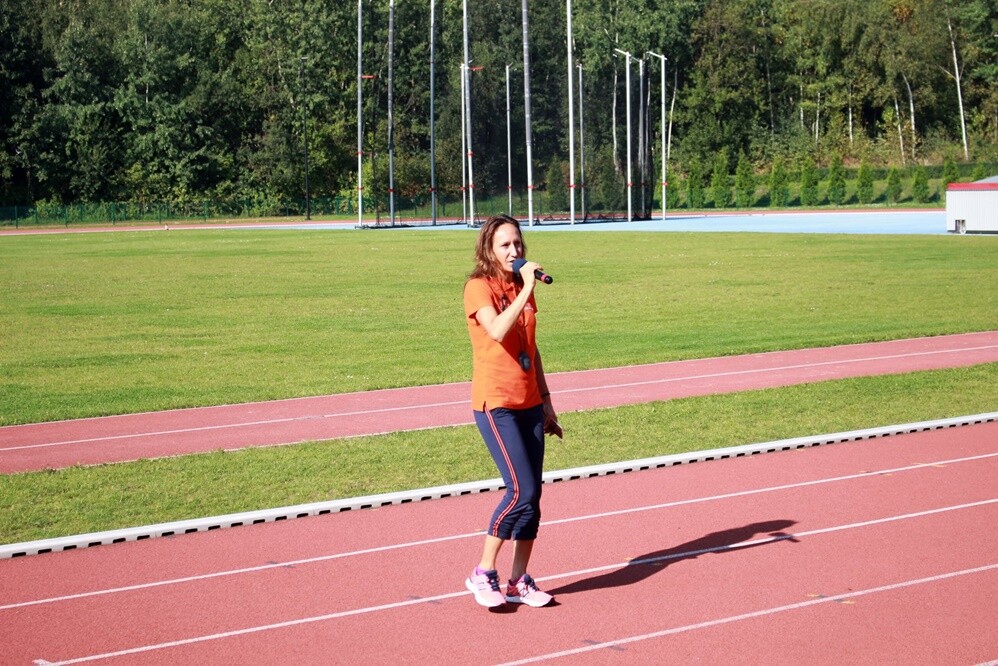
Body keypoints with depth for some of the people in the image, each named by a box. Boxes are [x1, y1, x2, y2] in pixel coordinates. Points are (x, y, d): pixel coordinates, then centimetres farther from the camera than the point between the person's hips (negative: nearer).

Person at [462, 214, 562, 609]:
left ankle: (519, 582, 13)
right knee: (521, 490, -14)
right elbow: (497, 331, -28)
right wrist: (526, 290, -27)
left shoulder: (522, 288, 12)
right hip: (496, 404, -7)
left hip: (528, 403, 7)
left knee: (532, 494, 4)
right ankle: (483, 574, 0)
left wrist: (545, 401, 18)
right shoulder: (479, 287, -9)